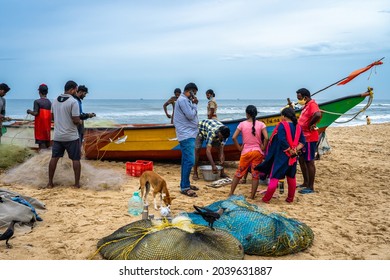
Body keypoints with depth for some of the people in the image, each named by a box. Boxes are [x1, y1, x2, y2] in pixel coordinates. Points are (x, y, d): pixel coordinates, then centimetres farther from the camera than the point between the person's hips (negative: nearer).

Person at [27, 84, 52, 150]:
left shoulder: (37, 101, -12)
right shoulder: (49, 102, 3)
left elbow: (36, 113, -15)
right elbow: (50, 113, 5)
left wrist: (29, 111, 4)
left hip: (40, 123, -5)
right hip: (47, 124, 5)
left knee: (41, 141, -2)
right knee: (47, 139, 13)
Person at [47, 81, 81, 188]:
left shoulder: (55, 101, 7)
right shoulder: (73, 102, -15)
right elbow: (76, 120, -19)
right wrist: (80, 121, 2)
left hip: (57, 136, 6)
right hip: (71, 136, -6)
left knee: (54, 158, 11)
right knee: (76, 159, 5)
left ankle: (50, 182, 15)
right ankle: (77, 183, 8)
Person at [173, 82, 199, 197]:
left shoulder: (184, 100, 17)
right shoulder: (183, 100, -15)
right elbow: (191, 115, -18)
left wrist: (193, 104, 7)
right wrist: (195, 104, -4)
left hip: (188, 135, 11)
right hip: (187, 135, -11)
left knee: (186, 160, 14)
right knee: (190, 161, -12)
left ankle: (185, 184, 20)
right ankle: (184, 187, -8)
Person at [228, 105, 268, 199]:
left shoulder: (242, 124, -3)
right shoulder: (261, 124, -4)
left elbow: (234, 137, -9)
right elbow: (266, 138, -15)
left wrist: (239, 148, 1)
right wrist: (263, 148, -2)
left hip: (246, 152, 0)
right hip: (257, 152, 0)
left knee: (239, 173, 12)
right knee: (255, 175, 7)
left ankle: (231, 193, 16)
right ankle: (252, 196, 11)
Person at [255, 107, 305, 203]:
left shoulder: (282, 125, -12)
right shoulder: (298, 127, 7)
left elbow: (282, 140, -24)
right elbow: (302, 141, 3)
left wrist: (289, 150, -14)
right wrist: (296, 149, -8)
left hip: (281, 156, -6)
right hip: (293, 156, 6)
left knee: (274, 177, -1)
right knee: (291, 177, 18)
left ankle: (266, 199, 3)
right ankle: (290, 198, 25)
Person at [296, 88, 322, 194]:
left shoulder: (312, 104, -17)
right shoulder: (306, 105, 15)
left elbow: (318, 115, -36)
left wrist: (311, 125, -25)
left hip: (309, 138, -10)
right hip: (304, 137, 10)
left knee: (309, 161, -4)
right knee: (302, 160, 17)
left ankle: (310, 187, 3)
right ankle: (306, 183, 28)